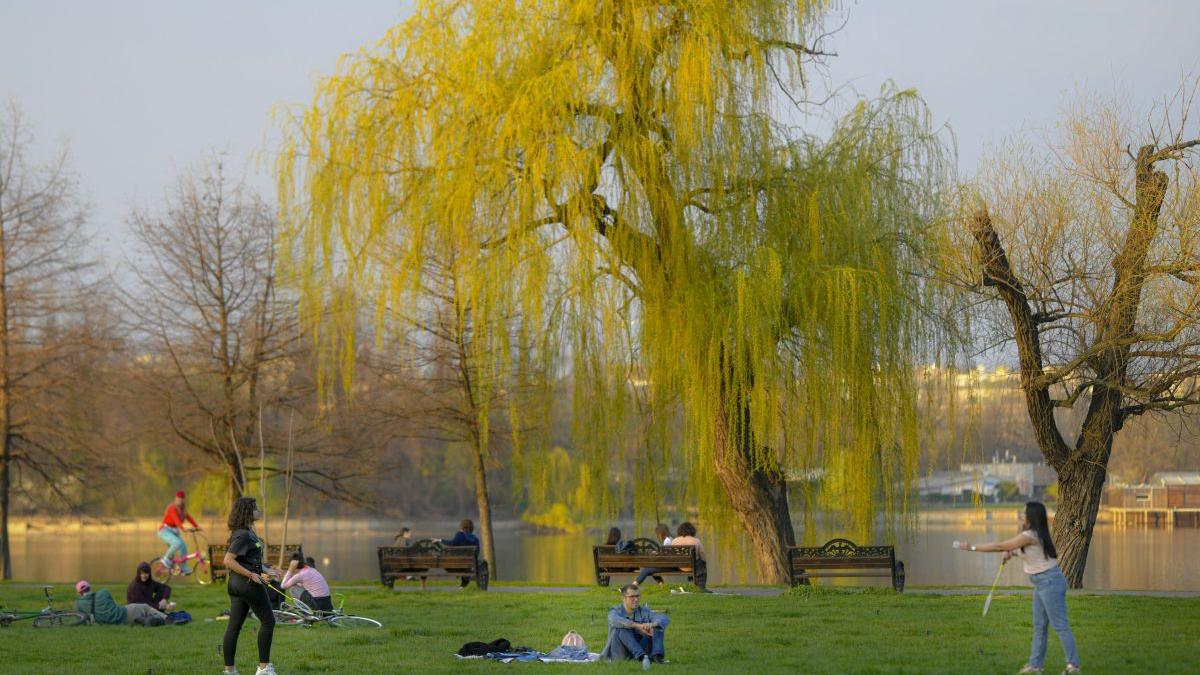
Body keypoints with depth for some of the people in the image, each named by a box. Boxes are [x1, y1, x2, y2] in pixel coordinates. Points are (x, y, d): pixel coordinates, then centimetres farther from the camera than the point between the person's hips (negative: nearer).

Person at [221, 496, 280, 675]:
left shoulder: (247, 532, 13)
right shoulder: (243, 535, -16)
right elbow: (228, 561, -22)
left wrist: (266, 570, 16)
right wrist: (252, 575, -21)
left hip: (235, 584, 9)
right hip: (248, 584, -9)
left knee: (234, 626, 7)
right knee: (268, 621, 1)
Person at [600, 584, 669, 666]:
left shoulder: (644, 612, 3)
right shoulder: (615, 611, -5)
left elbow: (664, 619, -13)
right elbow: (615, 621, -31)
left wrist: (652, 624, -37)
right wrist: (638, 626, -44)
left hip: (640, 649, 3)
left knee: (658, 626, -11)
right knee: (622, 628, -29)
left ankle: (657, 656, -34)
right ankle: (641, 656, -43)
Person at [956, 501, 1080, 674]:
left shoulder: (1030, 536, -20)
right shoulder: (1036, 534, 10)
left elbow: (999, 546, -17)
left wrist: (972, 547, -10)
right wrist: (1012, 553, 2)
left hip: (1050, 582, -10)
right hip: (1041, 584, 10)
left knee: (1060, 626, -4)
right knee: (1039, 626, 11)